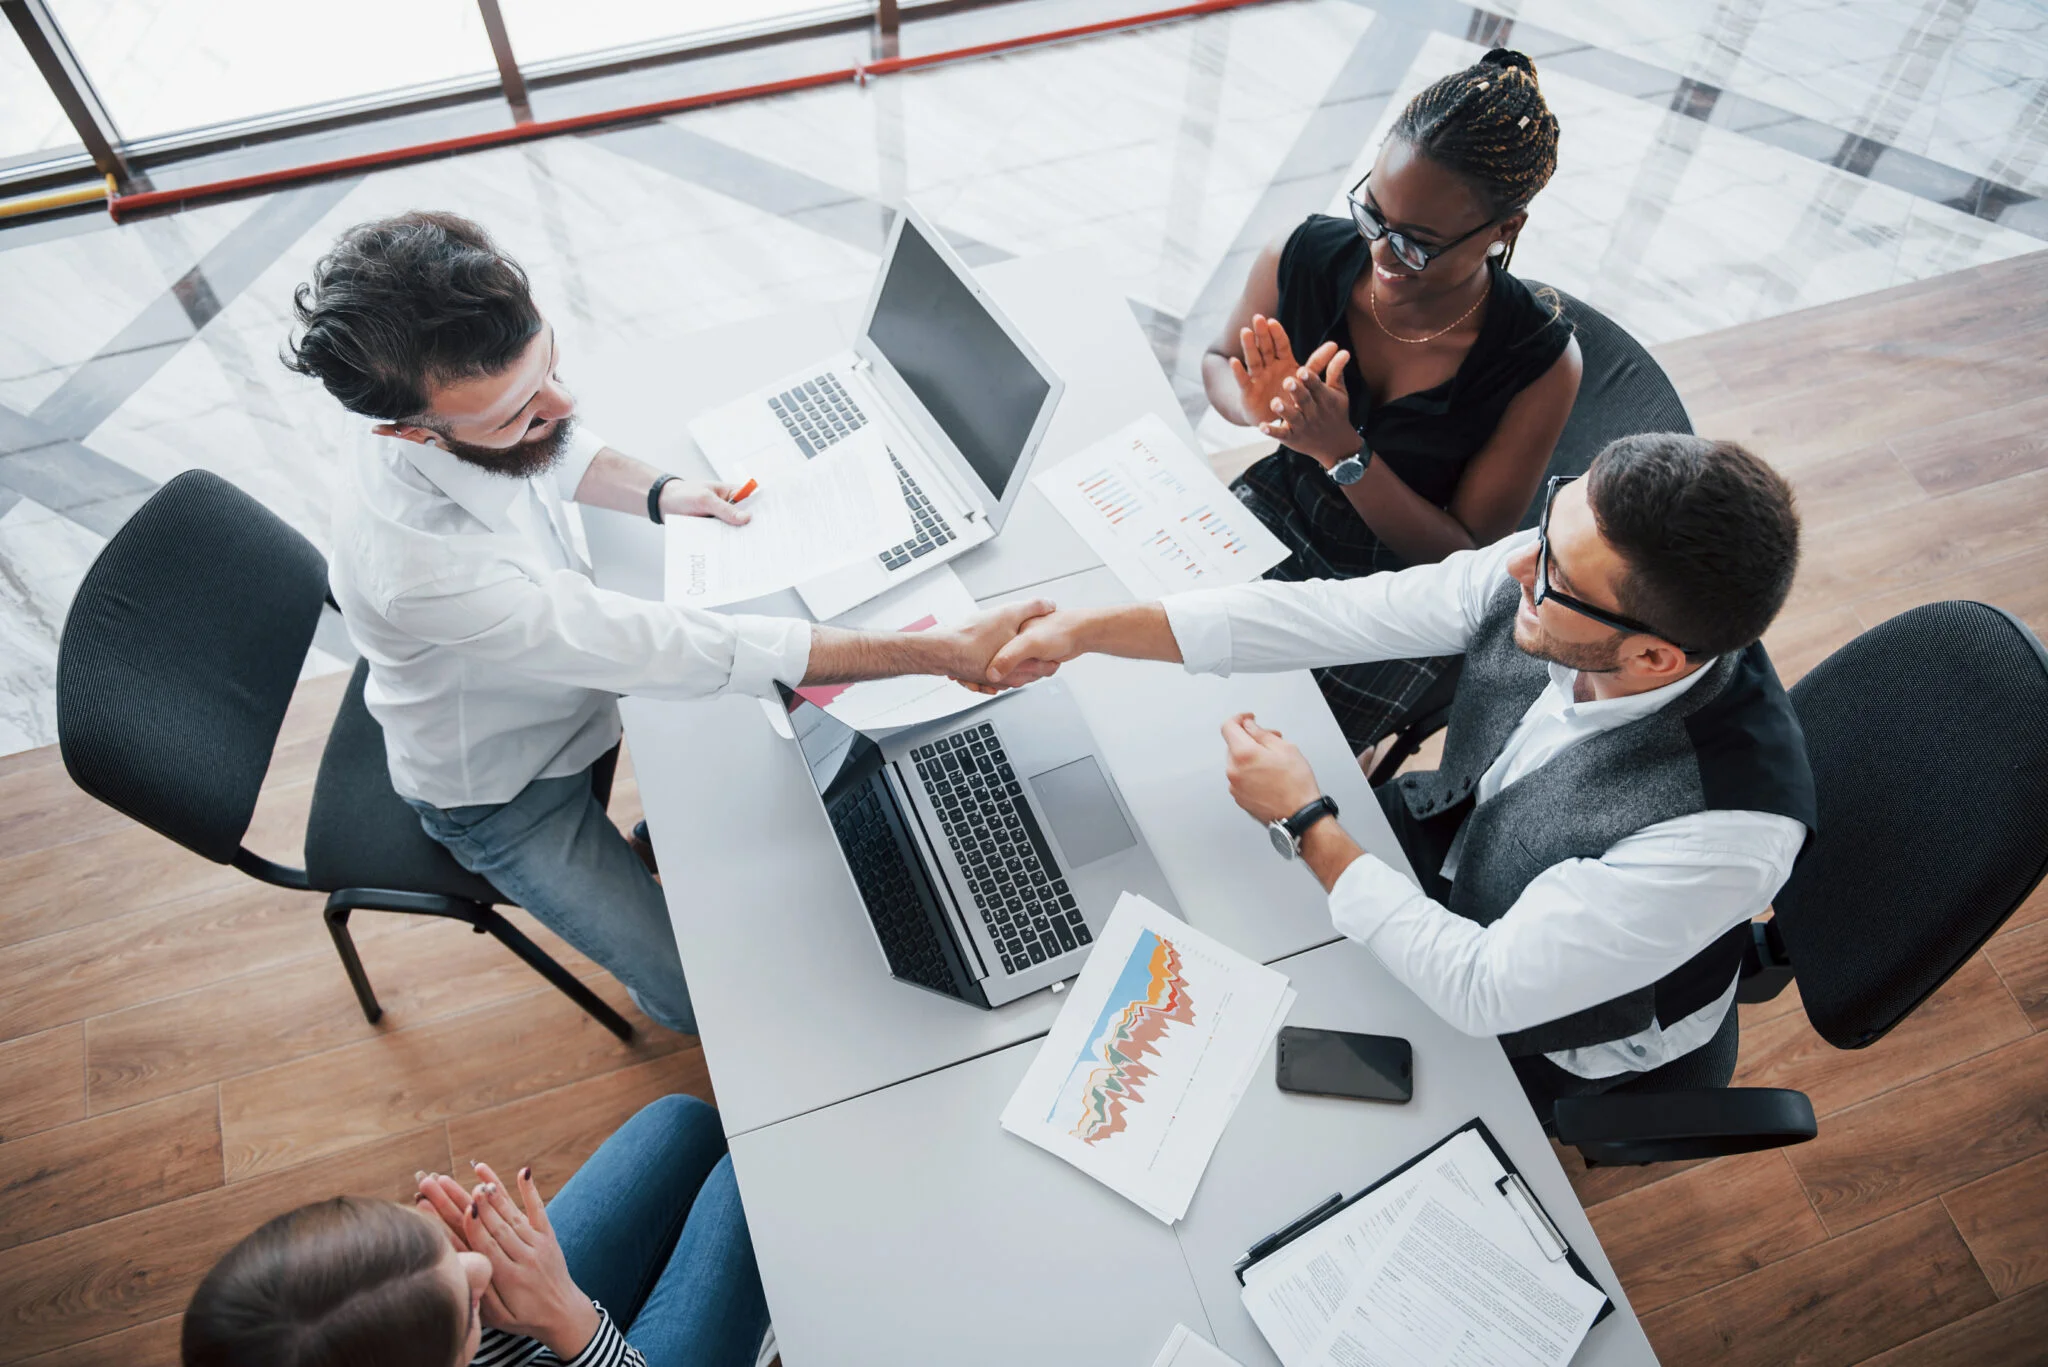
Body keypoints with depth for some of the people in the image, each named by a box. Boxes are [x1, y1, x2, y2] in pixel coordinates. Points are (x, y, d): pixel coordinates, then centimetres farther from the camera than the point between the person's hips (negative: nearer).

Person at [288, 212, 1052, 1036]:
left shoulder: (478, 382, -23)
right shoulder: (425, 565, -46)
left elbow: (561, 452, 3)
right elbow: (680, 654, -43)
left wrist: (658, 493, -18)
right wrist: (948, 652, -43)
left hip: (572, 649, 7)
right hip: (502, 793, -6)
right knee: (708, 999, -9)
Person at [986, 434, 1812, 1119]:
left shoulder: (1725, 829, -41)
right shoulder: (1557, 569, -26)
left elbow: (1483, 994, -33)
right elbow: (1337, 614, -21)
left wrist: (1305, 823, -26)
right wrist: (1086, 631, -23)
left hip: (1534, 1032, -4)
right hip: (1458, 836, 5)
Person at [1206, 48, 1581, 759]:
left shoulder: (1540, 363, -23)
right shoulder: (1305, 258, -17)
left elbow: (1469, 556, -16)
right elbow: (1220, 361, 4)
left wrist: (1344, 452, -32)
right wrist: (1262, 409, -22)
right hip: (1278, 512, 4)